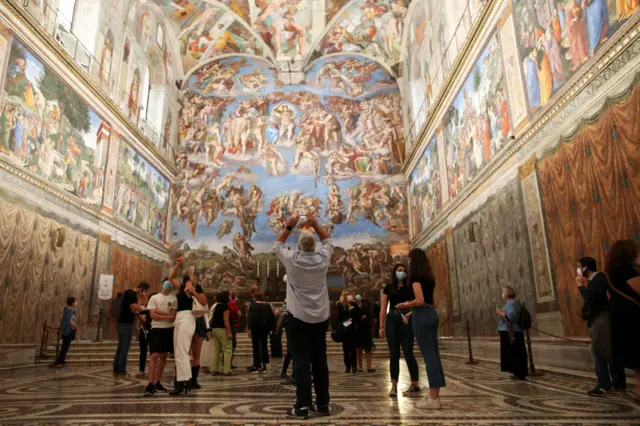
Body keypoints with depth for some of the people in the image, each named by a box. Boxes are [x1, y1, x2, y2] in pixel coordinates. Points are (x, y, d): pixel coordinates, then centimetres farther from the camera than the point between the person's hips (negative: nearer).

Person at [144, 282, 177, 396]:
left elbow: (173, 317, -4)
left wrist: (160, 312, -12)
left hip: (169, 330, 3)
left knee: (163, 356, 10)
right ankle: (150, 385, -10)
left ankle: (157, 383, 20)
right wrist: (168, 316, -10)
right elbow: (153, 315, -8)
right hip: (156, 329, -3)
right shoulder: (154, 298, 1)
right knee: (154, 356, -12)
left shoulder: (174, 299, 6)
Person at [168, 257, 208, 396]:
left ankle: (185, 383, -9)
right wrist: (177, 265, 18)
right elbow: (171, 278, 29)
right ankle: (181, 382, 14)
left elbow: (204, 302, -14)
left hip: (187, 319, -8)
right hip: (178, 319, 8)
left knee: (181, 352, -12)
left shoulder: (196, 287, -3)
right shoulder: (182, 287, 17)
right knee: (178, 353, 9)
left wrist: (193, 292, -22)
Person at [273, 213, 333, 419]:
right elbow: (328, 241, 20)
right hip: (321, 318, 3)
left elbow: (277, 245, 12)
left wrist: (289, 227, 14)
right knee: (320, 360, 8)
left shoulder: (292, 259, -7)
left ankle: (302, 406, -3)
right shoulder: (323, 259, -1)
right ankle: (322, 404, 16)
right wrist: (316, 225, 16)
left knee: (301, 361, -2)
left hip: (298, 318, -3)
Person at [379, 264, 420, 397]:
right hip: (392, 321, 1)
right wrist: (381, 327, 0)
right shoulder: (388, 288, 9)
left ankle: (415, 385, 6)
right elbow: (383, 308, 6)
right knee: (394, 354, 2)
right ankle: (394, 386, 7)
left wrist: (410, 313, -17)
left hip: (406, 321, -1)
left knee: (408, 353, -4)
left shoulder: (410, 287, 8)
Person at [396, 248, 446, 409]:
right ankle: (435, 396, 14)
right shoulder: (429, 277, 17)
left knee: (428, 356, -6)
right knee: (434, 355, 8)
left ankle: (434, 399, -2)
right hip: (432, 315, 9)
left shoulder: (415, 276, -9)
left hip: (422, 316, -9)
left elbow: (420, 301, -18)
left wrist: (405, 305, 0)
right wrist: (411, 312, 25)